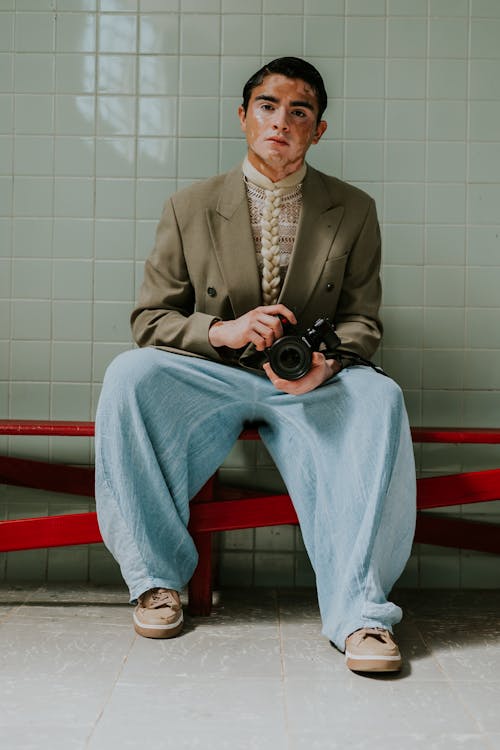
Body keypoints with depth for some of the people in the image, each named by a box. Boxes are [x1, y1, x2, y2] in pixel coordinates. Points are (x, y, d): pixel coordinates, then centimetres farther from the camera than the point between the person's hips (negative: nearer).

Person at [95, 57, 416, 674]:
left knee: (380, 398, -32)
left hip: (313, 385, 0)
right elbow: (149, 319, 4)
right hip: (210, 375, 1)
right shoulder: (189, 208, 5)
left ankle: (357, 612, -32)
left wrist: (326, 362, -17)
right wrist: (221, 330, -17)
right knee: (128, 374, -28)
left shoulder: (354, 211, 8)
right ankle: (157, 577, -16)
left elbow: (362, 320, 7)